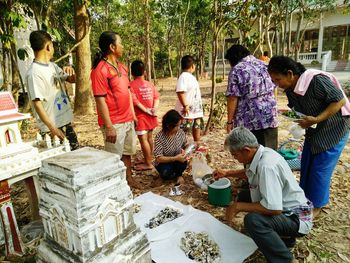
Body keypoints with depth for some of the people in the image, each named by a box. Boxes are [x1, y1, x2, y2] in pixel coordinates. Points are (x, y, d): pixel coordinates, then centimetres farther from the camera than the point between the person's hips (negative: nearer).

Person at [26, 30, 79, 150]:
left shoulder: (53, 66, 7)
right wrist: (52, 128, -26)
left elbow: (72, 80, 18)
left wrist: (71, 72, -6)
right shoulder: (34, 73, -17)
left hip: (66, 123, 8)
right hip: (52, 128, -8)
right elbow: (37, 104, -21)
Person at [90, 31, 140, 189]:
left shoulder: (121, 66, 10)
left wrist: (132, 113, 15)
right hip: (114, 123, -8)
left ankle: (129, 178, 37)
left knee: (127, 152, 20)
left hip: (128, 120, 8)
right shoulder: (100, 70, -16)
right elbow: (100, 100, -18)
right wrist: (109, 126, -19)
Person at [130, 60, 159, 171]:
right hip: (151, 116, 7)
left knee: (143, 139, 0)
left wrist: (146, 110, -15)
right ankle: (150, 159, 29)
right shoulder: (150, 84, 8)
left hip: (141, 116, -6)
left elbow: (135, 100, -19)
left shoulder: (131, 85, -10)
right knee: (149, 138, 17)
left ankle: (148, 164, 5)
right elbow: (156, 97, 1)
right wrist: (154, 109, -9)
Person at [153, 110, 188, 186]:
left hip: (177, 162, 4)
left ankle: (179, 175, 3)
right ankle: (164, 175, 3)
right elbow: (159, 158, -25)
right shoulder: (159, 137, -24)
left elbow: (185, 146, 6)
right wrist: (175, 158, -34)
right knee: (166, 172, -35)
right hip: (164, 163, -3)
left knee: (183, 161, -29)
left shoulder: (181, 132, -11)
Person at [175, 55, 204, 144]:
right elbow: (180, 92, -27)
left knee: (197, 127, 18)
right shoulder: (184, 77, -16)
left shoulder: (191, 77, 15)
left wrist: (199, 106, 21)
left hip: (196, 110, 10)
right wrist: (185, 106, -30)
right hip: (187, 111, -10)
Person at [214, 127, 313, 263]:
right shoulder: (260, 153, -4)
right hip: (284, 207, 10)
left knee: (253, 220, -32)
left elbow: (274, 208, -34)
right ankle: (282, 235, 19)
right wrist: (226, 173, 11)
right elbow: (249, 174, 20)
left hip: (296, 218, -10)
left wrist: (238, 207, -24)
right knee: (243, 196, 14)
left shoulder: (267, 165, -31)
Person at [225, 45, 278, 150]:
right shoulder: (264, 65, 10)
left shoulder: (236, 70, -8)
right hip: (270, 118, 6)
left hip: (249, 121, -5)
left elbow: (233, 99, -13)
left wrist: (230, 121, -6)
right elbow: (272, 89, 15)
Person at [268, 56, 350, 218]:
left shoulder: (316, 80, -29)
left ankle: (316, 206, 16)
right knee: (306, 165, 12)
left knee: (320, 168, -2)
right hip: (314, 129, 8)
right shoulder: (290, 89, -5)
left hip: (334, 128, -7)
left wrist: (316, 119, -30)